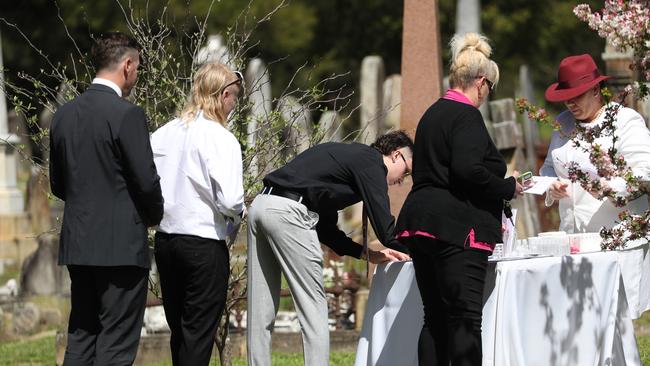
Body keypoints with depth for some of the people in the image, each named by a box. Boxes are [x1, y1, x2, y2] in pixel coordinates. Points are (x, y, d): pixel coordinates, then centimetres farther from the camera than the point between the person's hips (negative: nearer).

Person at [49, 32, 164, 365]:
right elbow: (146, 180, -13)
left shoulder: (64, 114, 9)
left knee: (80, 339, 12)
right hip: (121, 244, -7)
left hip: (76, 243, 7)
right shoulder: (127, 114, -13)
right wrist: (154, 215, 7)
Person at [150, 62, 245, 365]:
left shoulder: (164, 133, 4)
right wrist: (235, 217, 1)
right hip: (205, 244, -6)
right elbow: (230, 200, -20)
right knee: (199, 335, 1)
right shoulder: (221, 139, -13)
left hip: (165, 239, 6)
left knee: (179, 331, 15)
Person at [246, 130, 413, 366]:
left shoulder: (348, 155, 28)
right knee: (313, 307, -3)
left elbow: (325, 227, 28)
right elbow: (384, 225, -6)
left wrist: (367, 254, 25)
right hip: (288, 212, -9)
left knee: (261, 311, 11)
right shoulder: (371, 161, 1)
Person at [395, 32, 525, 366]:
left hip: (421, 224, 9)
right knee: (465, 317, -9)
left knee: (436, 318, 10)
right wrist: (508, 188, -9)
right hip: (456, 226, -9)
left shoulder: (433, 113, 19)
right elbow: (468, 169, -23)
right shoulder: (466, 116, -10)